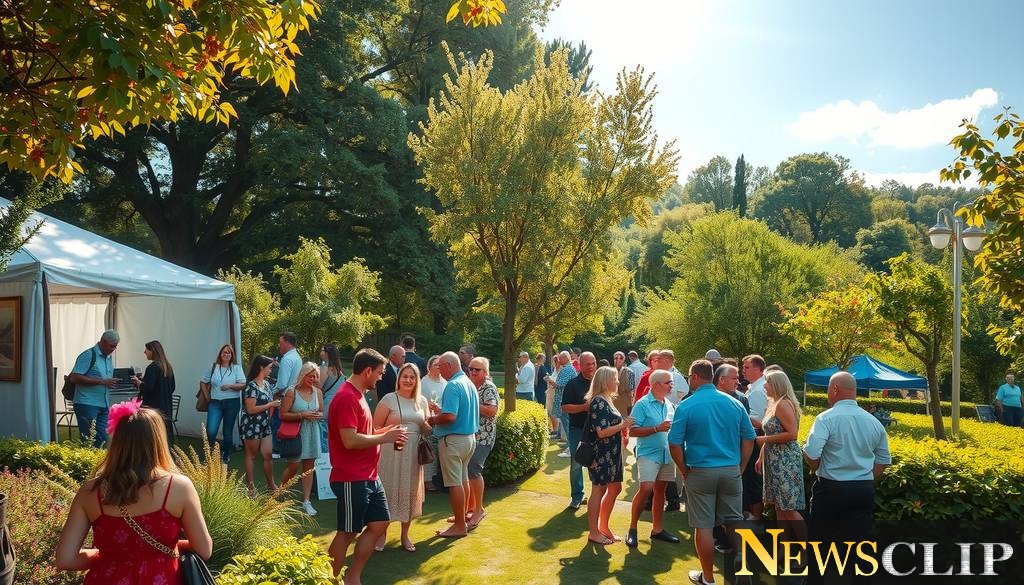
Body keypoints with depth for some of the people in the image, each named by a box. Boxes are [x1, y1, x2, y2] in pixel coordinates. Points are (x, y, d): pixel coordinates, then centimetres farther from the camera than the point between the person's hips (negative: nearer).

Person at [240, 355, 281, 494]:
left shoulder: (266, 384, 10)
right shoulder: (251, 386, -15)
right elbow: (251, 409, -20)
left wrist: (276, 402, 2)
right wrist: (270, 405, -16)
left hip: (265, 425, 7)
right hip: (251, 426, -7)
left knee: (268, 455, 6)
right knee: (251, 455, 5)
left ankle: (271, 484, 16)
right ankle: (250, 486, 14)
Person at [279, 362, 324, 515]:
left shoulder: (318, 392, 5)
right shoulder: (292, 392, -8)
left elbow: (322, 412, 15)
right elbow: (283, 415, -11)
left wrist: (318, 415, -8)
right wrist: (302, 415, -20)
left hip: (312, 433, 4)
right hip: (295, 433, -4)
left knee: (309, 467, 6)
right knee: (293, 467, -2)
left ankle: (306, 501, 11)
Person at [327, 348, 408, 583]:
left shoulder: (358, 395, 14)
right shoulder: (347, 397, -19)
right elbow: (350, 441, -26)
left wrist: (384, 432, 8)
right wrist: (384, 437, -17)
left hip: (368, 477, 10)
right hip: (351, 480, -10)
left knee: (379, 523, 14)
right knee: (348, 532, 1)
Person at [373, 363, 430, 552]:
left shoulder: (422, 401, 9)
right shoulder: (389, 399, -5)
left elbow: (426, 429, 15)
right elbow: (375, 428, -6)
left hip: (413, 453, 4)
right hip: (391, 452, -4)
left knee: (410, 492, 11)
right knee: (388, 490, 2)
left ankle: (405, 535, 26)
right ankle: (382, 534, 19)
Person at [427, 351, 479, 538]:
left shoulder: (453, 386, -19)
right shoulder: (469, 383, 10)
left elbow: (450, 416, -28)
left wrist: (433, 420, -11)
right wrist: (440, 410, 15)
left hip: (453, 440, -9)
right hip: (469, 437, 9)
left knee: (454, 483, -1)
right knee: (463, 479, 20)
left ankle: (459, 526, 6)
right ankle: (463, 515, 34)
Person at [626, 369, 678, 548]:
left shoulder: (669, 405, 11)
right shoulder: (642, 404, -11)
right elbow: (633, 431, -16)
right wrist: (657, 428, -20)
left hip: (667, 454, 7)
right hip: (648, 453, -7)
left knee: (660, 490, 12)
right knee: (646, 488, -17)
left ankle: (657, 529, 22)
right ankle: (632, 529, -4)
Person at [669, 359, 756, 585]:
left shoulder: (686, 406, -9)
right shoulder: (734, 404, 2)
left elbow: (675, 444, -9)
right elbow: (749, 438, 7)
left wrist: (685, 471, 2)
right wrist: (739, 467, 14)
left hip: (700, 472, -3)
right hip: (731, 471, 3)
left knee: (704, 526, 6)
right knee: (734, 523, 14)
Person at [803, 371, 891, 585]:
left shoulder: (826, 418, -13)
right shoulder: (874, 422, 5)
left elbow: (811, 455, -23)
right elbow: (883, 461, 13)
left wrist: (819, 470, -2)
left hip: (830, 489, -4)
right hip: (864, 491, 4)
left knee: (819, 543, 11)